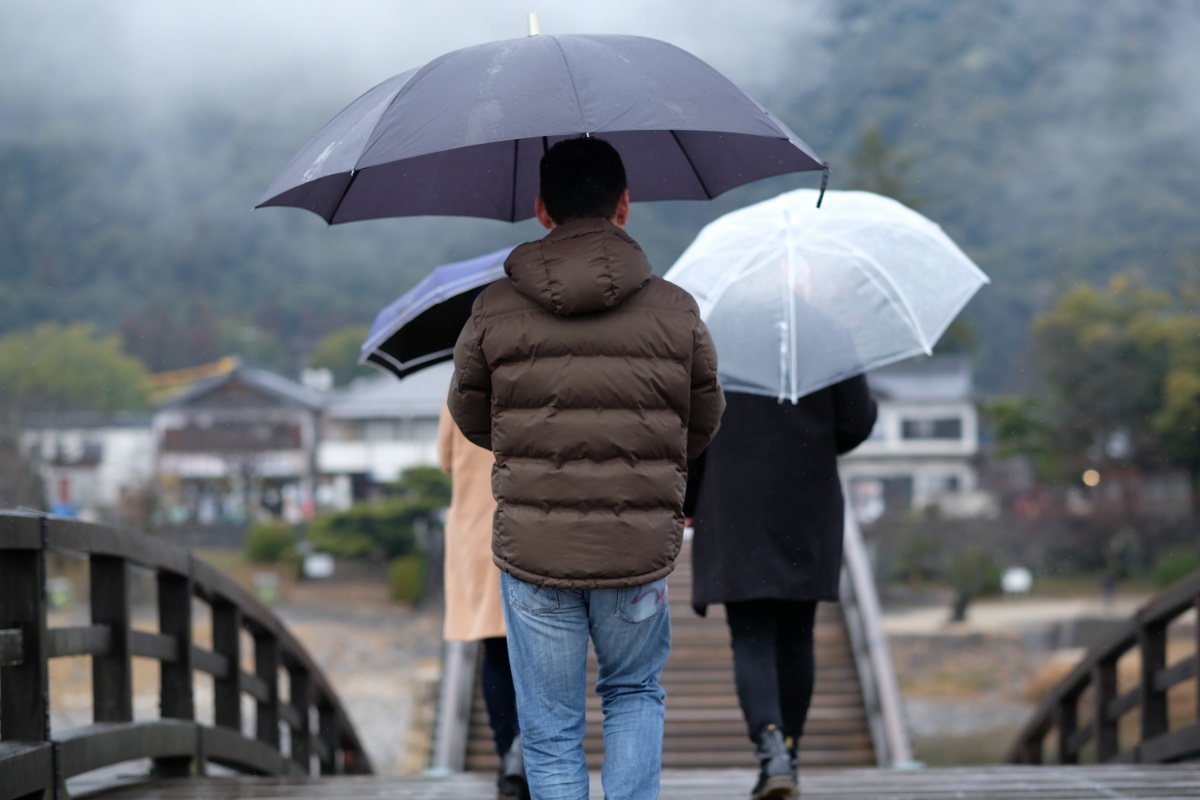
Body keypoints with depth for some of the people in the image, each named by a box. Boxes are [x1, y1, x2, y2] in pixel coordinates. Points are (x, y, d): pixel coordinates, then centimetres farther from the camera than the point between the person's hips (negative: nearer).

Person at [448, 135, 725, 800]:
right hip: (642, 548, 1)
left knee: (550, 733, 11)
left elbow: (470, 420, 8)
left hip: (532, 550, -1)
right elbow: (703, 425, 8)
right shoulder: (676, 311, -4)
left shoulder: (496, 309, -6)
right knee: (635, 695, 24)